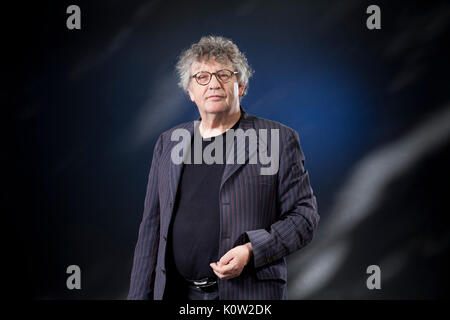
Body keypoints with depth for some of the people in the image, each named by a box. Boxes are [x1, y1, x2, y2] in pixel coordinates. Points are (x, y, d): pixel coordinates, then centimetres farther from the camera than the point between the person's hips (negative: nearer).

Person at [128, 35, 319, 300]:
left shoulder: (279, 140, -1)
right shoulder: (168, 143, 12)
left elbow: (304, 215, -3)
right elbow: (152, 227, 13)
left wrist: (251, 251, -16)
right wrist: (140, 294, 9)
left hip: (250, 292, -3)